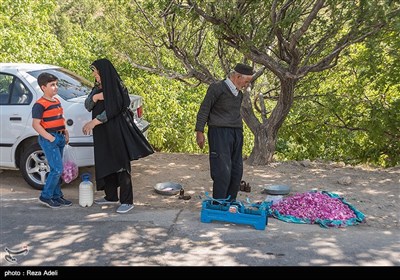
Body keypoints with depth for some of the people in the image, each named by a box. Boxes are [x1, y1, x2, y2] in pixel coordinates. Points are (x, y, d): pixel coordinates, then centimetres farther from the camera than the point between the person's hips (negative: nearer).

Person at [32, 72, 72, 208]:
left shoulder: (57, 101, 14)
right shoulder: (40, 104, -12)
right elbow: (36, 124, -17)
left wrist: (66, 133, 11)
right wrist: (50, 138, -21)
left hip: (60, 138, 9)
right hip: (48, 139, -8)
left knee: (57, 170, 13)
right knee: (57, 169, -10)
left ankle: (57, 196, 23)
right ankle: (45, 196, 4)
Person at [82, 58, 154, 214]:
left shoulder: (115, 86, -11)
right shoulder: (98, 87, 13)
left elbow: (112, 109, -19)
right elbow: (87, 106, 7)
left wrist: (94, 122, -20)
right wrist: (95, 97, -13)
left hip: (116, 131, -9)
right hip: (103, 133, 9)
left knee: (120, 164, -7)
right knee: (105, 164, 13)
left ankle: (127, 201, -2)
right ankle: (111, 196, 26)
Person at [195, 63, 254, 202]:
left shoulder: (239, 93, 19)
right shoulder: (217, 87, -4)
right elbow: (204, 109, -4)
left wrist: (239, 131, 16)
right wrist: (199, 131, -8)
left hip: (237, 133, 8)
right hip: (219, 132, -7)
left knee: (237, 172, 7)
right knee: (223, 171, -12)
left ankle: (230, 203, 18)